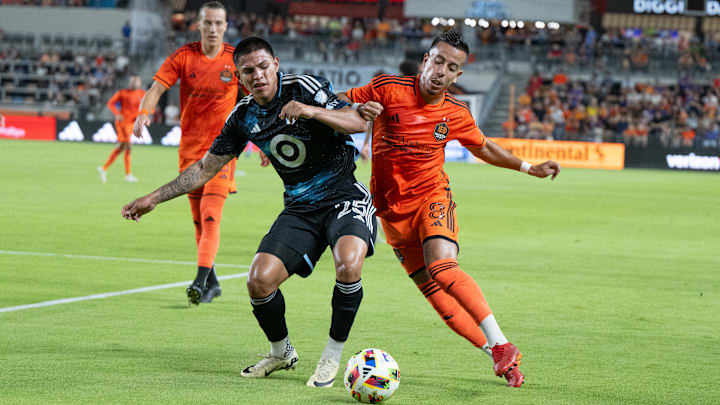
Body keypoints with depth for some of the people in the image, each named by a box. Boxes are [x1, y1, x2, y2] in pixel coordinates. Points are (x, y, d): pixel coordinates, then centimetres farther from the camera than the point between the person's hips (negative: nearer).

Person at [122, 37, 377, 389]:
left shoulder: (304, 87, -11)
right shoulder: (243, 117, 3)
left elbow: (358, 122, -20)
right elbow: (205, 168, 13)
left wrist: (311, 111, -35)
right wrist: (154, 198, 10)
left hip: (345, 198, -5)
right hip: (300, 208, 5)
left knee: (348, 264, -33)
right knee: (259, 281, -13)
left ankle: (333, 356, -12)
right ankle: (281, 353, 17)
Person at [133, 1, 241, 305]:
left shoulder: (236, 59, -3)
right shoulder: (183, 56, -1)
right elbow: (157, 87, -10)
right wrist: (143, 112, -29)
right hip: (190, 148, 3)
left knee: (210, 217, -16)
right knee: (198, 220, 10)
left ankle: (200, 281, -23)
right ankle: (212, 282, 23)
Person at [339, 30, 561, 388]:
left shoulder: (456, 114, -2)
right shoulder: (388, 89, -9)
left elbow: (483, 148, 18)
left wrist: (530, 168, 13)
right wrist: (358, 109, -23)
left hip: (432, 197, -1)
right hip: (391, 208, 1)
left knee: (442, 268, -28)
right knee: (435, 293, -4)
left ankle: (500, 346, -29)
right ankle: (498, 357, 3)